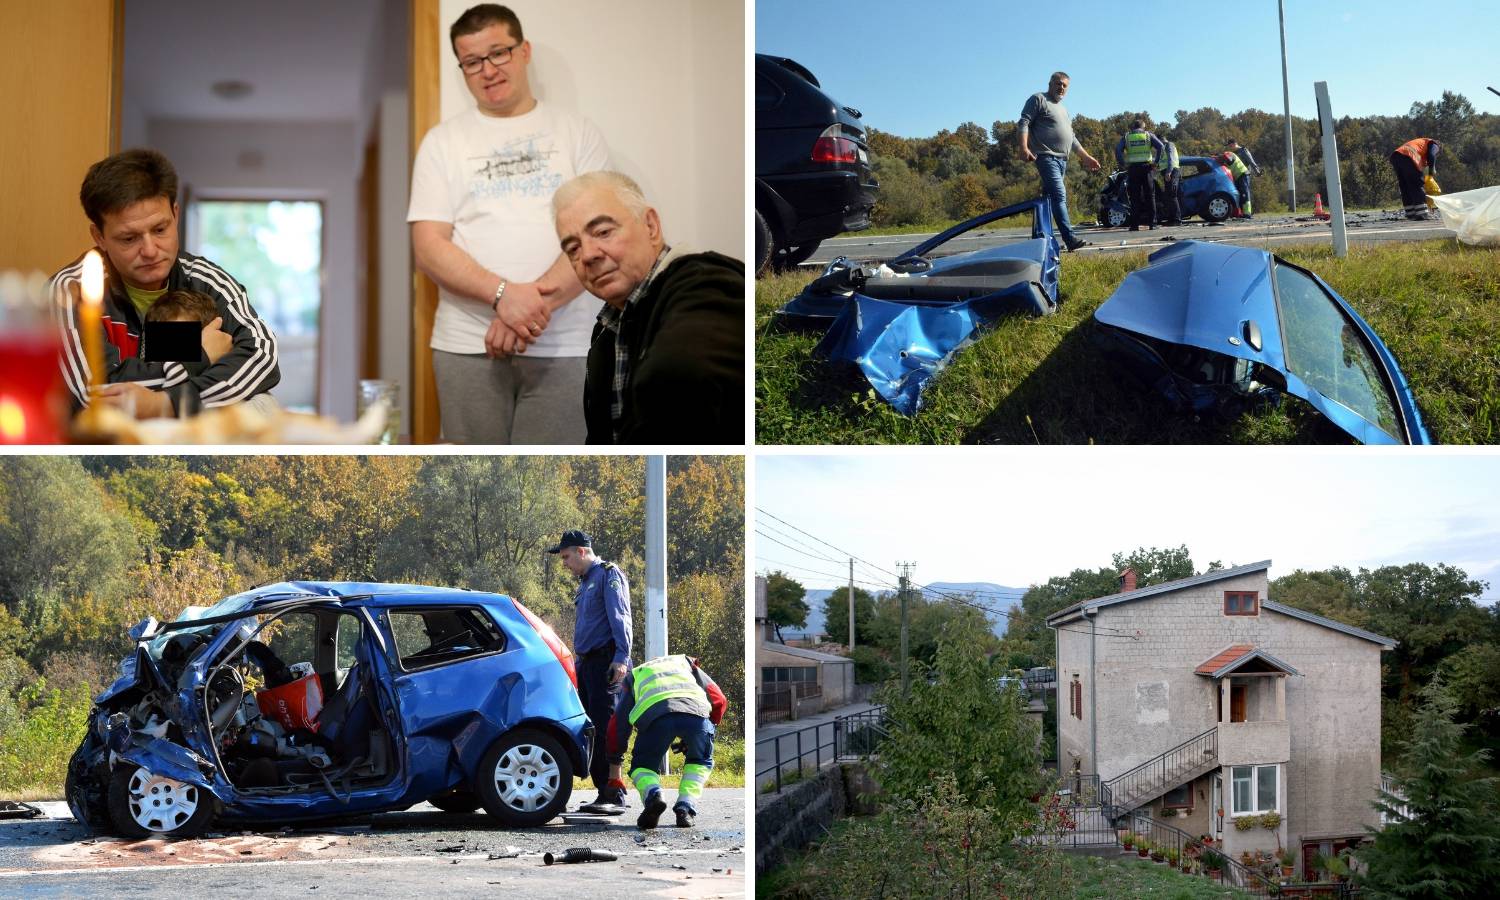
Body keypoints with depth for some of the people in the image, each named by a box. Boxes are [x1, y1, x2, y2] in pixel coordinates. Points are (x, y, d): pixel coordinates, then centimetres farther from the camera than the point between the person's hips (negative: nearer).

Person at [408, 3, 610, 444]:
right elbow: (428, 248, -1)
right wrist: (504, 294, -17)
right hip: (467, 345, 1)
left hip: (563, 346, -1)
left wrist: (537, 302, -17)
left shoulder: (578, 133, 7)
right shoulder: (442, 142, 8)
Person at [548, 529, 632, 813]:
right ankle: (604, 793, 7)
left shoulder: (608, 574, -3)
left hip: (606, 660, -9)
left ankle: (615, 792, -17)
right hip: (587, 662, 9)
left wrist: (621, 658, -23)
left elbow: (620, 618, -14)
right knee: (590, 727, 5)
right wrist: (582, 663, 18)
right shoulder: (585, 583, 24)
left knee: (606, 725, -14)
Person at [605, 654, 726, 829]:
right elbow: (718, 699, 31)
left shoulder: (634, 675, 40)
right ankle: (685, 808, 7)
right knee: (700, 762, 29)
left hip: (654, 715, -1)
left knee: (642, 766, 21)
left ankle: (652, 795, -11)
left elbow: (618, 724, 36)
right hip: (696, 710, 1)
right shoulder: (685, 662, 42)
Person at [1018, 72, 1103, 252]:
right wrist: (1024, 147, -21)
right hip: (1046, 156, -9)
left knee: (1050, 197, 7)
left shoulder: (1063, 109, 28)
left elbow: (1071, 138, 32)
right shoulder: (1038, 99, 3)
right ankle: (1070, 239, -29)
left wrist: (1086, 157, 27)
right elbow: (1024, 123, -7)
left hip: (1062, 160, 9)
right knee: (1059, 195, -19)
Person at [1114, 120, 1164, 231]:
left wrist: (1123, 164, -1)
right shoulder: (1148, 135, 10)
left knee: (1134, 197, 1)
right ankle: (1152, 222, 2)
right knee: (1150, 196, 6)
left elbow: (1118, 150, -3)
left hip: (1132, 168, 0)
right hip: (1146, 167, 0)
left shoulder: (1126, 137, 12)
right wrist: (1155, 162, -2)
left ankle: (1135, 224, -4)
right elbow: (1160, 147, -4)